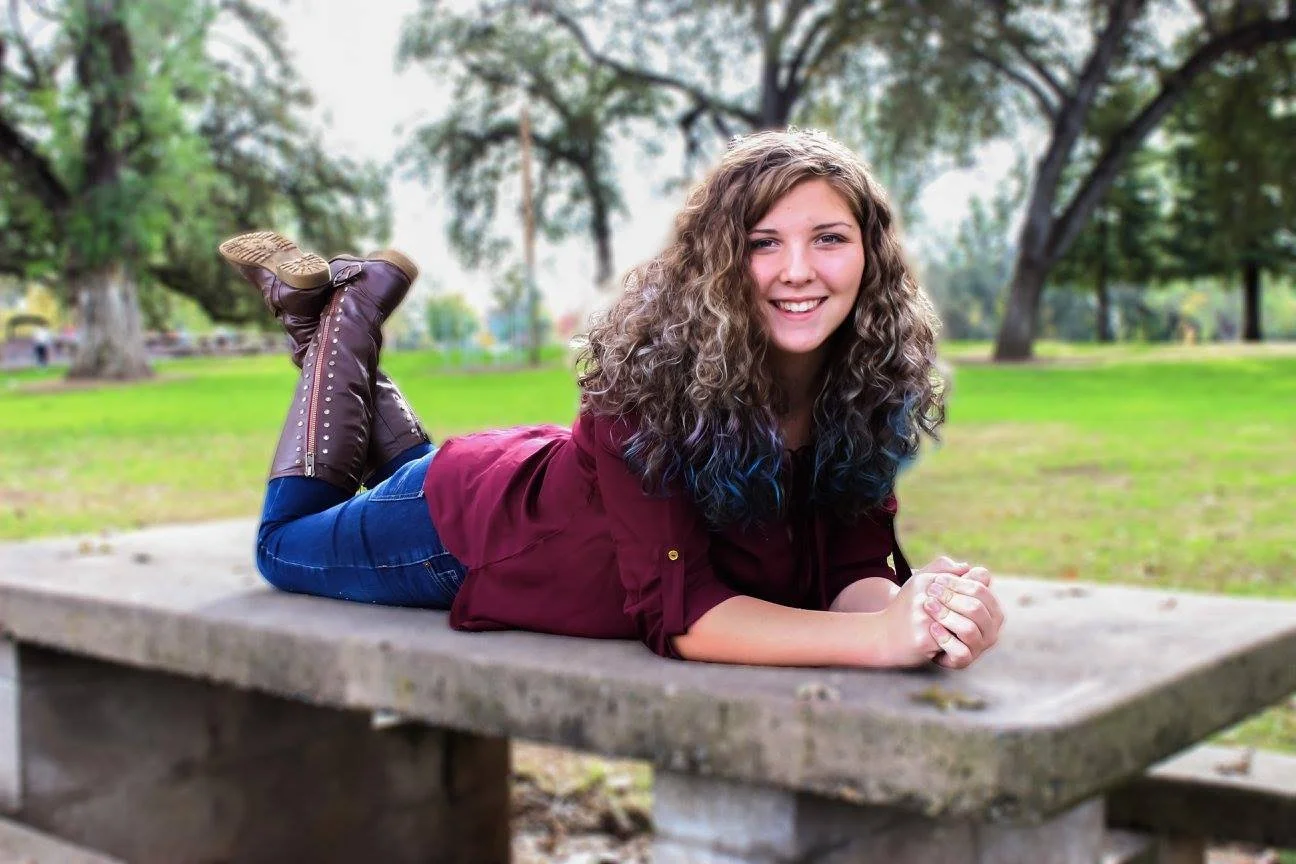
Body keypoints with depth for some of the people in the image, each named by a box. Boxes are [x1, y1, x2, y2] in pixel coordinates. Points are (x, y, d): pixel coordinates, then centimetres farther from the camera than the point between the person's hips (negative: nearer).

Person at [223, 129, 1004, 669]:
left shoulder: (869, 386, -24)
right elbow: (677, 609, -43)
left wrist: (912, 608, -47)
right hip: (469, 523, -5)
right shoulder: (655, 372, -40)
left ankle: (360, 297, 40)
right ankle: (342, 306, 27)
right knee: (287, 546, 25)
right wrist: (881, 637, -55)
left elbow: (856, 569, -24)